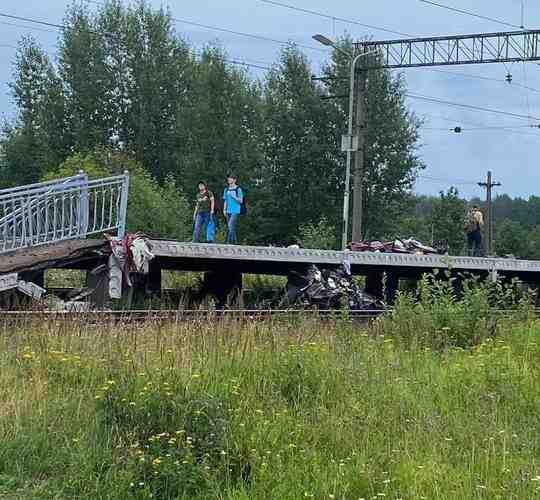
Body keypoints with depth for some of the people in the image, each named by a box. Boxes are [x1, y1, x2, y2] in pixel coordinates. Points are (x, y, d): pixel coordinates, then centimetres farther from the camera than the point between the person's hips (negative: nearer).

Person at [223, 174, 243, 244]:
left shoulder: (238, 189, -3)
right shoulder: (226, 189, 14)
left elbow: (241, 201, -4)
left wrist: (233, 196, -15)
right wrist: (224, 210, 9)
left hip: (235, 211, -6)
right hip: (228, 211, 6)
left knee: (230, 225, -17)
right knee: (231, 227, 7)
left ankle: (228, 241, -17)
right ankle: (235, 241, 13)